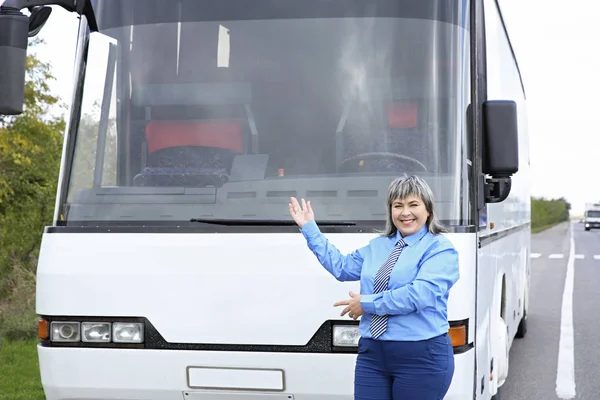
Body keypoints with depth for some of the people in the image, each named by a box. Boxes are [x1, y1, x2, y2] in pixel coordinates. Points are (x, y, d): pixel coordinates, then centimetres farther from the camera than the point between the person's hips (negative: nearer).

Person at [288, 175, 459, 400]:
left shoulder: (440, 248, -6)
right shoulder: (378, 246, 18)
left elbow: (420, 294, -19)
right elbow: (340, 266, 22)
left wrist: (368, 303, -13)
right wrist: (310, 229, 23)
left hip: (422, 356, -6)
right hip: (372, 353, 6)